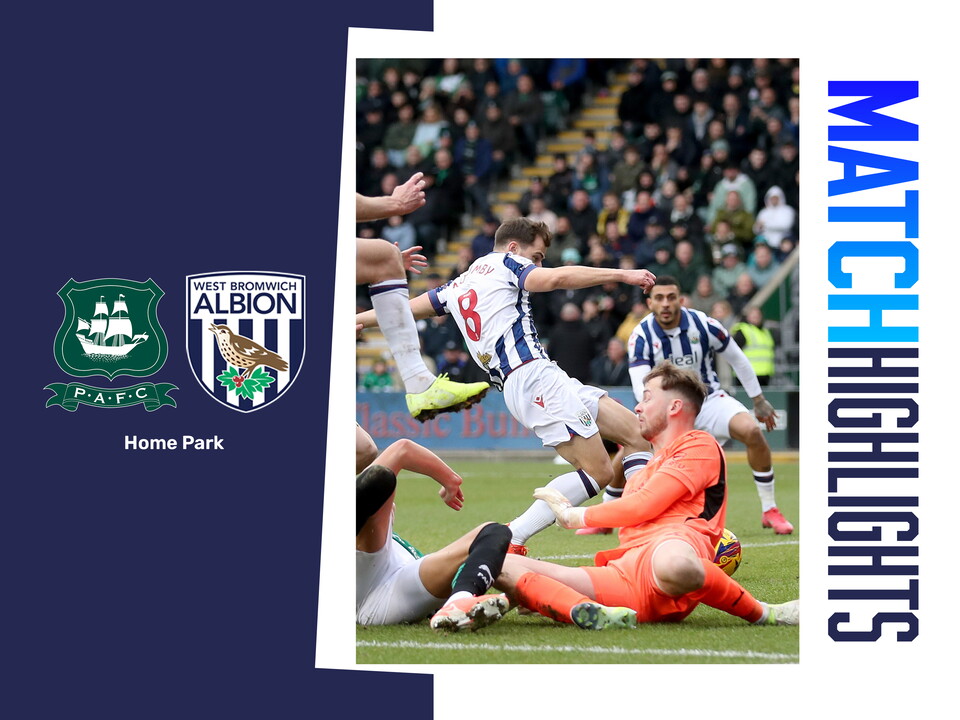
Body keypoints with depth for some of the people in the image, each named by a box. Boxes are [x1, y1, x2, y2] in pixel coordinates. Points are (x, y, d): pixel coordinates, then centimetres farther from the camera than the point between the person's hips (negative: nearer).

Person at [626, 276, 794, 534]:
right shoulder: (641, 336, -16)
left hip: (709, 399, 0)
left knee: (752, 431, -27)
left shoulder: (704, 325, -15)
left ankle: (769, 510, -12)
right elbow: (641, 388, -23)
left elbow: (738, 360, 1)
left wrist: (759, 400, 7)